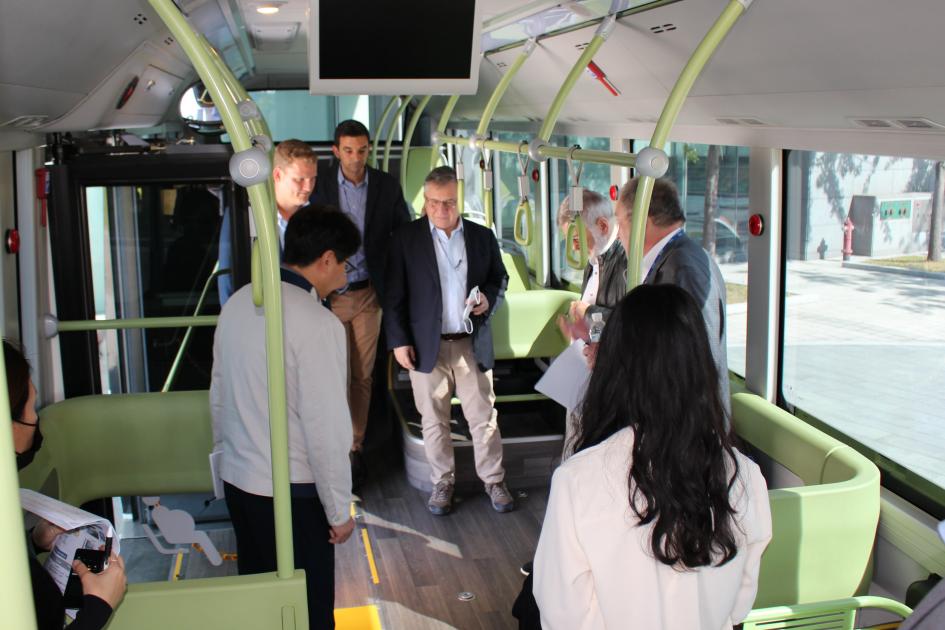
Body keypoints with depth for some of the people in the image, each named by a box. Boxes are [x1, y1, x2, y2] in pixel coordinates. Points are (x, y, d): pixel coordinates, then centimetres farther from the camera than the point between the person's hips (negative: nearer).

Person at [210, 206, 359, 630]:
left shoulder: (238, 303, 2)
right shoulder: (318, 324, -20)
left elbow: (219, 394, 11)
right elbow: (326, 428, -19)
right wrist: (339, 510, -9)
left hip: (236, 480, 7)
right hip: (291, 492, -7)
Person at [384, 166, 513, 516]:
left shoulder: (482, 236, 5)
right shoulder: (406, 239, -2)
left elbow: (499, 278, 16)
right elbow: (394, 296, -1)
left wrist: (489, 299, -6)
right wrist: (398, 341, -6)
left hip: (473, 343, 1)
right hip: (427, 345, -1)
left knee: (484, 416, 7)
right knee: (434, 420, 9)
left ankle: (494, 480, 22)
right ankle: (443, 481, 24)